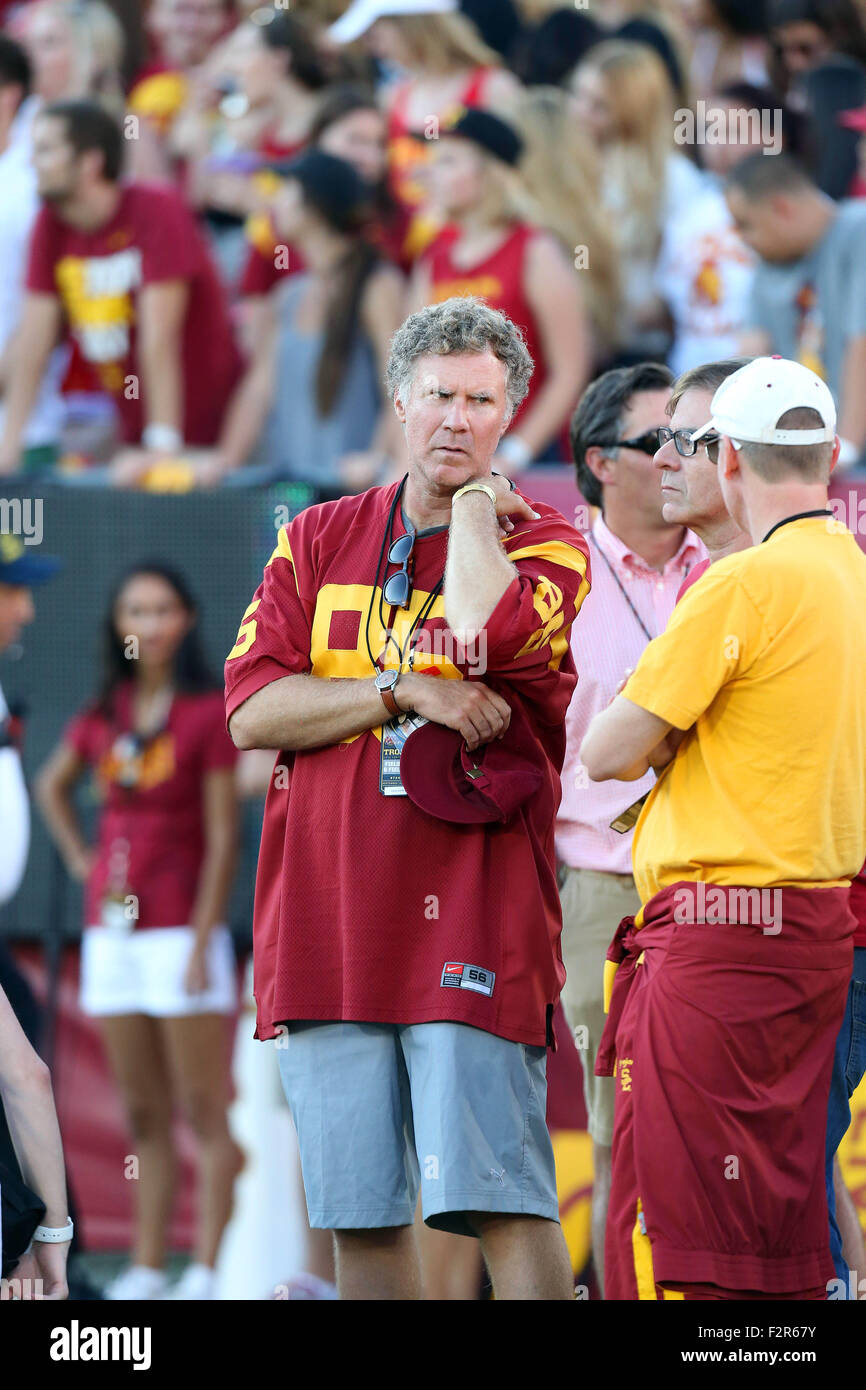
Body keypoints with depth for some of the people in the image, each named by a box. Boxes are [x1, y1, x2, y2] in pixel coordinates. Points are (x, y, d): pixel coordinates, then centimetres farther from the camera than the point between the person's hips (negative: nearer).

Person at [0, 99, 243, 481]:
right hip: (134, 435, 5)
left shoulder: (157, 212, -17)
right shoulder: (51, 226, 1)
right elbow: (34, 338, -1)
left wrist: (162, 446, -27)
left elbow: (159, 338, -23)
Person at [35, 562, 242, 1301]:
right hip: (112, 930, 6)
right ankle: (148, 1268, 12)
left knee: (205, 1112, -5)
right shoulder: (106, 713, 10)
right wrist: (81, 859, 14)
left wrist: (202, 944, -14)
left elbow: (223, 837, -9)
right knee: (142, 1115, 9)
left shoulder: (210, 713, -6)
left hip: (180, 928, -6)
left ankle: (209, 1269, -7)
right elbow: (52, 786, 29)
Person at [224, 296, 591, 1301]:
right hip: (324, 913, 4)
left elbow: (487, 633, -21)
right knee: (358, 1212, 5)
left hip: (472, 912, -4)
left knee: (503, 1198, -10)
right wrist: (407, 693, -9)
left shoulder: (542, 545, 3)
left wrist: (473, 509, -4)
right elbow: (251, 712, 2)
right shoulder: (318, 541, 14)